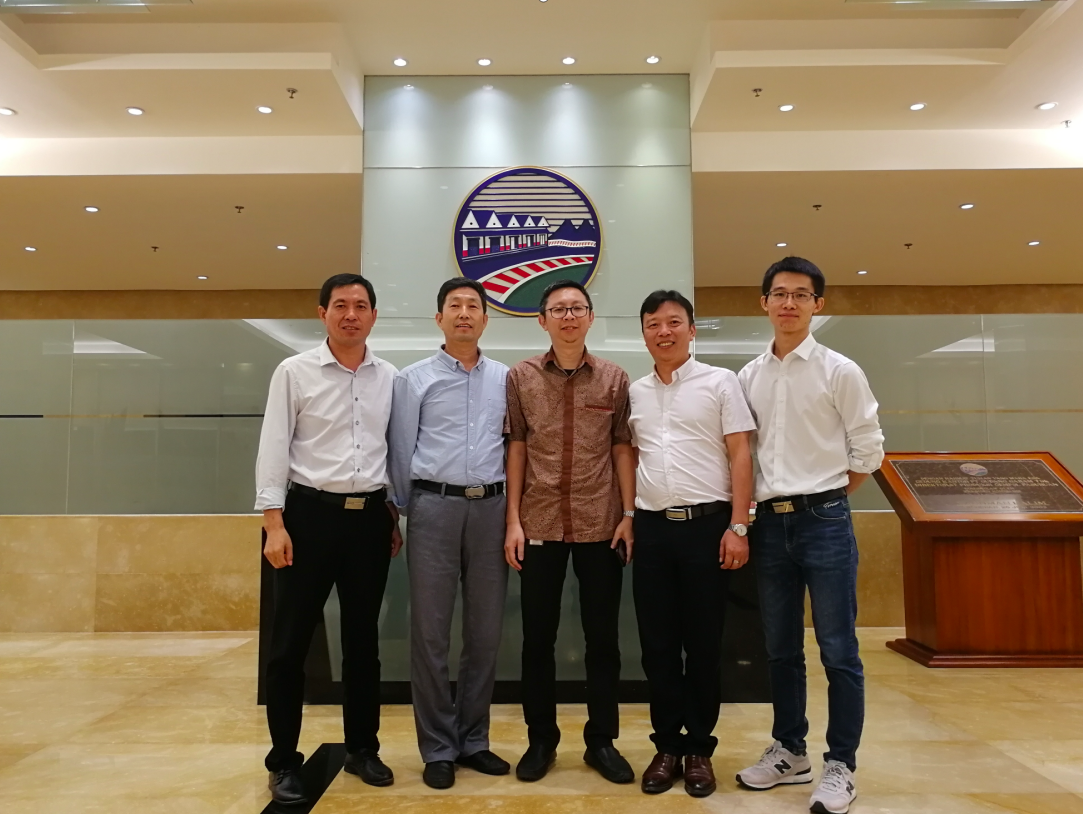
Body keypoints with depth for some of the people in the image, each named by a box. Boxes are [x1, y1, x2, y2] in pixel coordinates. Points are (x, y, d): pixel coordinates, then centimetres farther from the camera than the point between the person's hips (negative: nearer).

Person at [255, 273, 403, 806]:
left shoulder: (390, 378, 7)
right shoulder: (294, 372, -2)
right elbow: (273, 449, -5)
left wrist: (396, 516, 10)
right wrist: (274, 523, -11)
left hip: (370, 517, 3)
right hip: (310, 513, -3)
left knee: (363, 638, 14)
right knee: (291, 641, 4)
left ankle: (362, 748, 30)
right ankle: (283, 761, 20)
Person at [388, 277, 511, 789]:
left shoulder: (505, 379, 9)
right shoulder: (413, 379, 3)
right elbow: (402, 450, 5)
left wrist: (511, 508, 7)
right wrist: (408, 511, 6)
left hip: (491, 508, 2)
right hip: (435, 506, -2)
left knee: (485, 631, 9)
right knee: (430, 632, 3)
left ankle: (473, 740, 24)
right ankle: (438, 748, 17)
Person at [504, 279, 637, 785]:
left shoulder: (615, 379, 3)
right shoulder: (520, 377, 2)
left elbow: (622, 449, 4)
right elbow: (517, 449, 1)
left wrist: (629, 514, -3)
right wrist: (513, 520, -2)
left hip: (600, 523, 0)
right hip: (540, 524, 0)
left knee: (602, 637, 9)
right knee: (538, 637, 9)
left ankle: (601, 741, 25)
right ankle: (541, 739, 27)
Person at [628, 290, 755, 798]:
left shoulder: (720, 382, 1)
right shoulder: (634, 393, 11)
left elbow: (740, 455, -3)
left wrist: (738, 527, -9)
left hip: (706, 524, -3)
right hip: (651, 527, 3)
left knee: (703, 642, 6)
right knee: (657, 644, 9)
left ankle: (699, 748, 22)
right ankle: (668, 745, 23)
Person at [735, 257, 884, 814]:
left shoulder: (839, 371, -3)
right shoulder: (749, 377, 8)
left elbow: (868, 451, -1)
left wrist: (823, 498, 2)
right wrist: (754, 509, 5)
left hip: (824, 521, -4)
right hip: (771, 522, 4)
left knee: (838, 651, 3)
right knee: (781, 649, 14)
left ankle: (840, 766, 18)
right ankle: (789, 750, 30)